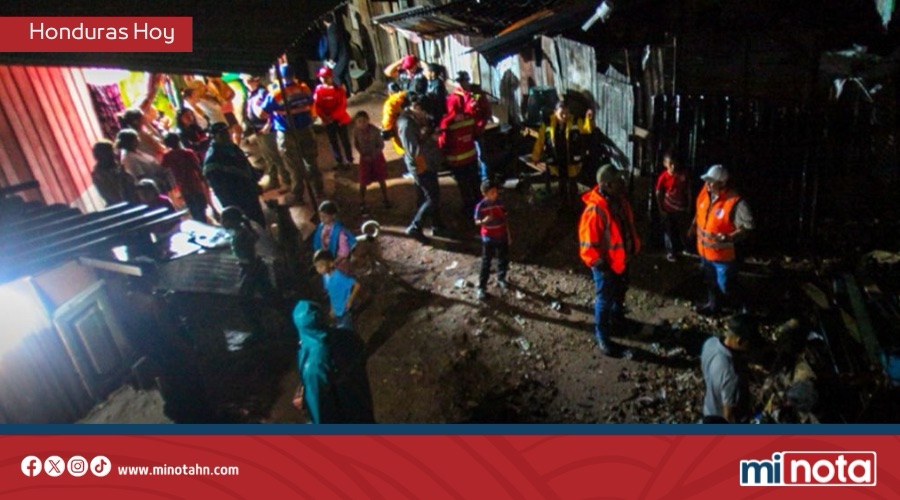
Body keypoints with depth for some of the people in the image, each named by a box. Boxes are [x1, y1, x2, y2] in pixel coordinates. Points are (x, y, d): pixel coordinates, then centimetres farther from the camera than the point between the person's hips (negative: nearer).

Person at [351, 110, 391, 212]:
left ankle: (385, 200, 33)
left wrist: (372, 156, -19)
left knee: (381, 180, 13)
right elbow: (356, 145, -1)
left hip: (377, 157, -1)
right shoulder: (356, 131, -17)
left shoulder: (375, 131, -24)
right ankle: (362, 204, 17)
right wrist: (363, 155, -12)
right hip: (365, 158, 1)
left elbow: (381, 145, -14)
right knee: (363, 182, 2)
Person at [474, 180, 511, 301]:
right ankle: (481, 287, 7)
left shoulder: (499, 203, -2)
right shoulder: (481, 206, -15)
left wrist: (508, 235, 9)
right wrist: (484, 221, -32)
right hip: (488, 238, -5)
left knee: (504, 259, 17)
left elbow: (504, 219, 6)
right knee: (486, 263, 0)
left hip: (502, 237, 5)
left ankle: (501, 279, 40)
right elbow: (476, 221, -9)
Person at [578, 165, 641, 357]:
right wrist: (599, 264, -22)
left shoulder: (620, 200, -5)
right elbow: (588, 243, -27)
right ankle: (602, 337, 24)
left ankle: (617, 318, 54)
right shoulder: (594, 211, -32)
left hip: (622, 259, 8)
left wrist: (634, 247, 13)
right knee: (605, 300, 7)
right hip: (606, 264, -8)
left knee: (620, 292, 28)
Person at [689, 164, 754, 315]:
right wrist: (694, 226, 8)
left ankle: (744, 308, 33)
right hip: (705, 250, 7)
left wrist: (730, 237, -38)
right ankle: (714, 306, 47)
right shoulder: (705, 192, -8)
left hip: (723, 254, -7)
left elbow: (748, 226, -26)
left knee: (726, 286, 7)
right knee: (711, 282, 25)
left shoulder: (734, 202, -29)